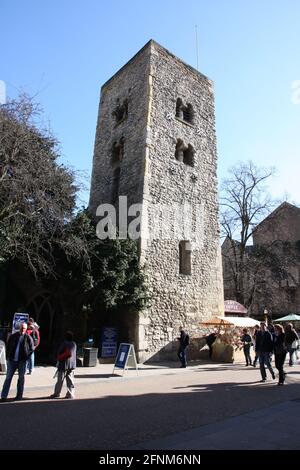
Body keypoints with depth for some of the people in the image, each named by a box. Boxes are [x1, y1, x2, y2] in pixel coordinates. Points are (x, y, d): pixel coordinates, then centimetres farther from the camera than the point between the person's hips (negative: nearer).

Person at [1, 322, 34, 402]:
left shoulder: (28, 338, -5)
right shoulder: (13, 336, 2)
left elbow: (31, 349, 0)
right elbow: (8, 347, 10)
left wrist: (26, 357, -8)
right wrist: (8, 356, 2)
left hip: (22, 361, -2)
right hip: (12, 360, 2)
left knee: (21, 378, 8)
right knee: (8, 377, 6)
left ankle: (19, 395, 19)